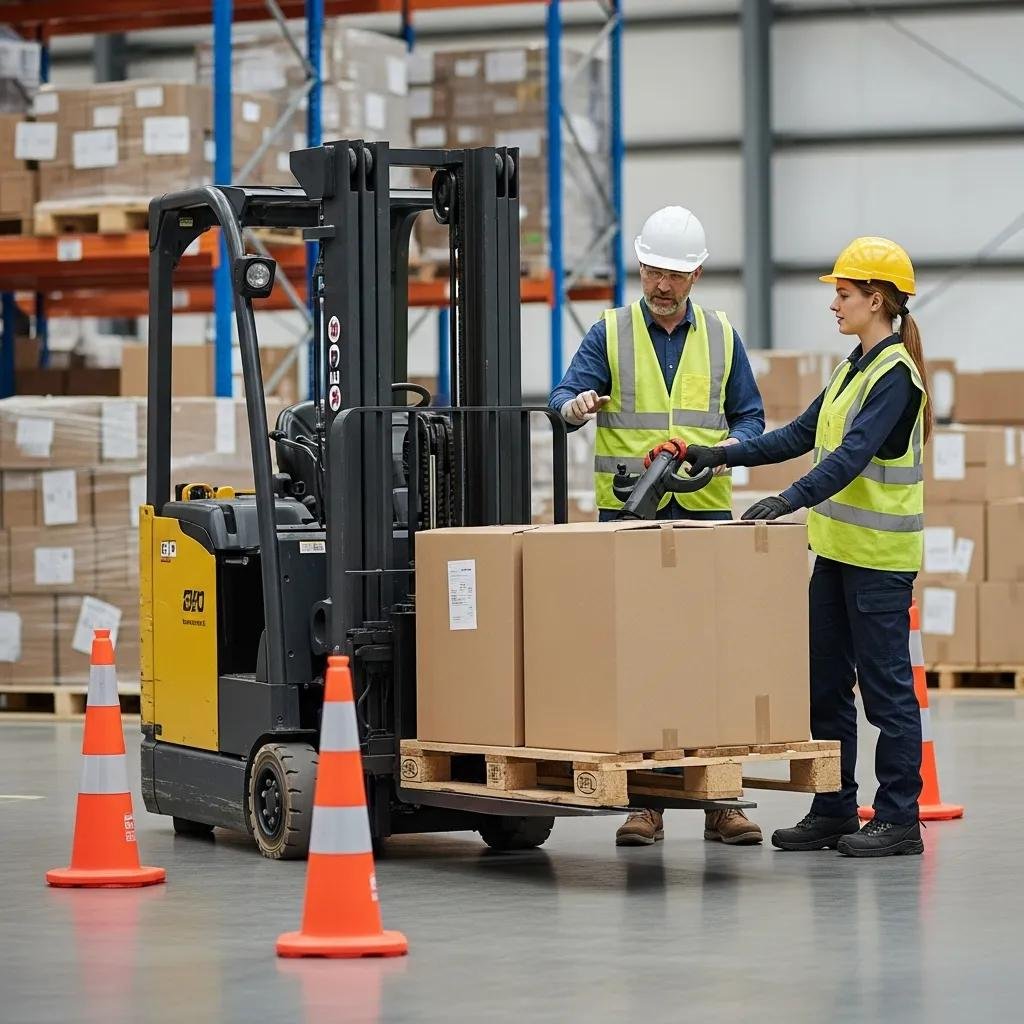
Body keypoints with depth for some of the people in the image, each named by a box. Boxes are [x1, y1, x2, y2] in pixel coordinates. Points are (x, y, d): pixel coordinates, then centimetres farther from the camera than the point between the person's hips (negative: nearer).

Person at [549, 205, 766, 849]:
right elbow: (565, 398, -5)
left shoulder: (722, 337, 11)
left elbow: (751, 418, 13)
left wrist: (725, 448, -9)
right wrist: (576, 405, -30)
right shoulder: (609, 333, 5)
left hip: (705, 512, 1)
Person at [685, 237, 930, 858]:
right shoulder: (855, 368, 15)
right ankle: (833, 811, 17)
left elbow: (854, 453, -24)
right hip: (838, 549, 9)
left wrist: (790, 500, -33)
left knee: (886, 684, -3)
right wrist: (724, 456, 11)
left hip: (880, 555, -9)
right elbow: (803, 435, 18)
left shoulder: (896, 374, -14)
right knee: (826, 683, 10)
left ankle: (899, 819, 2)